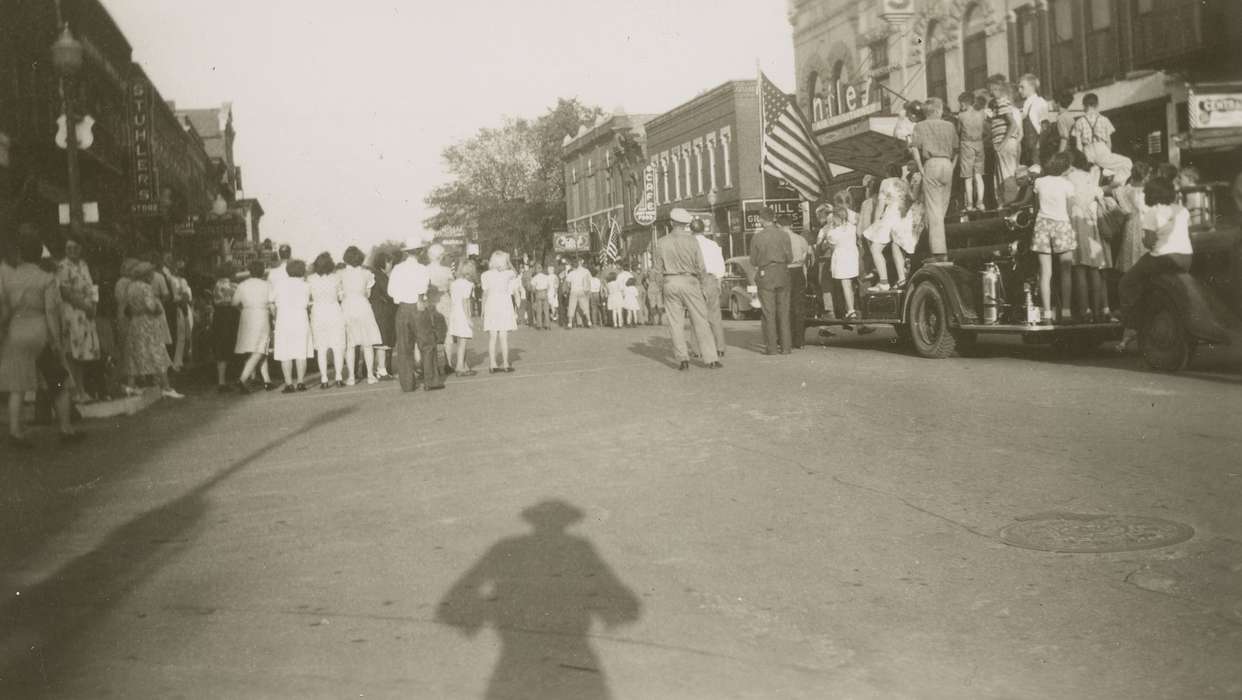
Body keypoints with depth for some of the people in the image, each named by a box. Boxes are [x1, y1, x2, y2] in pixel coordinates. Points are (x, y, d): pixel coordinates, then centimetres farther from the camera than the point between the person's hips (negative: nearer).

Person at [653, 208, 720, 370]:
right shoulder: (692, 241, -5)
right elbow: (701, 267, -3)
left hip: (670, 283, 1)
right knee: (700, 321, 2)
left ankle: (682, 359, -1)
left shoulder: (661, 242, 0)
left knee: (675, 323, 5)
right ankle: (711, 359, -1)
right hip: (689, 282, -1)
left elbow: (658, 269, 2)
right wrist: (701, 283, 13)